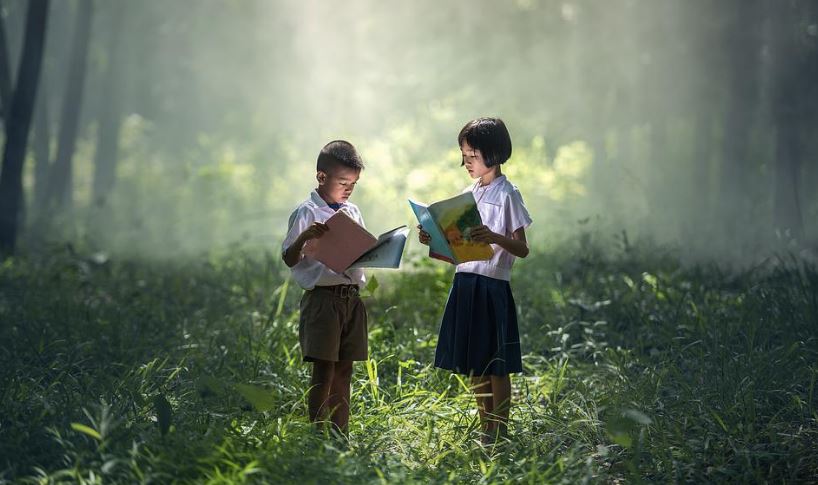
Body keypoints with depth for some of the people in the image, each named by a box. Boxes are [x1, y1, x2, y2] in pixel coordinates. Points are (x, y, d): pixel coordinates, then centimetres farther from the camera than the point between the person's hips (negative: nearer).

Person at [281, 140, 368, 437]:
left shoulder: (352, 212, 13)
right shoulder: (307, 212, -6)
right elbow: (289, 259, -7)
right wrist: (305, 237, -25)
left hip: (351, 297, 6)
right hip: (322, 297, -6)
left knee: (344, 369, 9)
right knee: (323, 369, -6)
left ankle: (340, 435, 14)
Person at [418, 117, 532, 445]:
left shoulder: (507, 195, -7)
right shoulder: (468, 194, 14)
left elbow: (522, 249, -12)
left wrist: (495, 238, -29)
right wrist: (433, 243, 0)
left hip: (492, 286, -7)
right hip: (464, 283, 7)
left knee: (495, 365, -1)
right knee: (473, 365, 11)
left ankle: (499, 433, 6)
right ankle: (485, 429, 21)